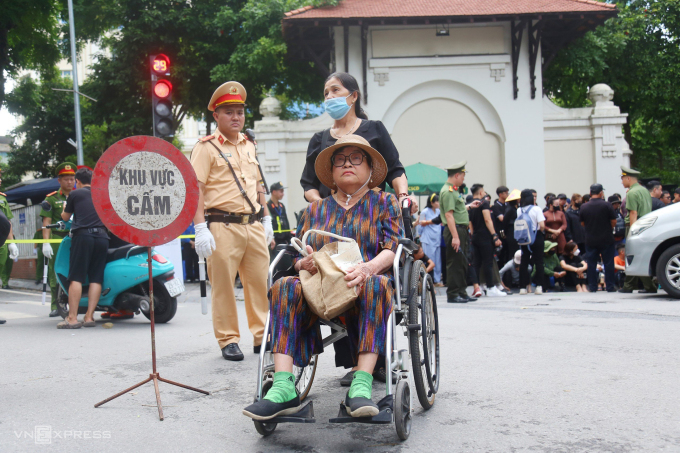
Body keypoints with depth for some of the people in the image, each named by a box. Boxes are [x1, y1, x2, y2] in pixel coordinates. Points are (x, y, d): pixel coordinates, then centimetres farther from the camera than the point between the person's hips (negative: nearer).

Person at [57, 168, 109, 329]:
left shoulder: (75, 194, 10)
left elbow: (65, 217, 21)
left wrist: (65, 208, 42)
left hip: (83, 235, -3)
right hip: (102, 237, 4)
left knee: (76, 278, -5)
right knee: (96, 278, 2)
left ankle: (72, 318, -10)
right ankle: (89, 317, -1)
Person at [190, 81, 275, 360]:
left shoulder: (249, 146, 19)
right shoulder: (206, 148, -2)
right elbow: (195, 190, -9)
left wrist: (266, 219, 22)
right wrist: (200, 228, -16)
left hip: (254, 226, 6)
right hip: (223, 227, -6)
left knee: (260, 282, 8)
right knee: (223, 285, 0)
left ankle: (262, 336, 19)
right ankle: (228, 340, 11)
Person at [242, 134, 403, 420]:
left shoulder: (384, 203, 16)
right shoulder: (315, 210, 24)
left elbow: (393, 247, 0)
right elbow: (297, 255, 16)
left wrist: (369, 267, -22)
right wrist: (305, 263, -11)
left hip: (364, 282, -2)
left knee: (375, 284, -38)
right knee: (285, 287, -29)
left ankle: (361, 386, -44)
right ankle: (284, 388, -39)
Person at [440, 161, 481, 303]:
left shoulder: (454, 190, 19)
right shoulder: (448, 191, -14)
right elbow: (449, 214, -21)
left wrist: (469, 206, 33)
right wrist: (455, 237, -25)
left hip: (461, 230, 11)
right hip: (455, 230, -11)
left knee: (463, 263, 14)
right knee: (454, 263, -6)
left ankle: (462, 292, 21)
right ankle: (452, 295, -1)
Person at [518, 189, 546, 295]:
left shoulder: (519, 210, 1)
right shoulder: (536, 209, -10)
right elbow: (542, 226, -15)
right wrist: (541, 231, 4)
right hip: (536, 237, -3)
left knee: (524, 262, 7)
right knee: (538, 262, 3)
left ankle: (523, 287, 6)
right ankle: (539, 286, -1)